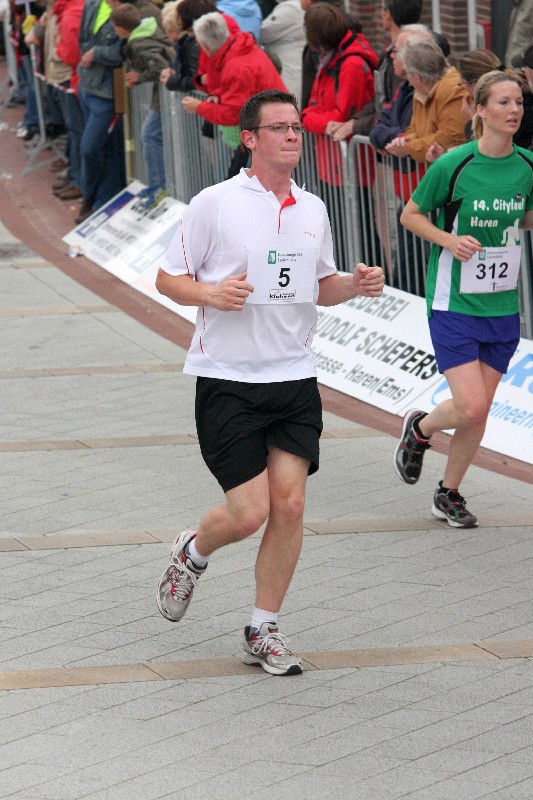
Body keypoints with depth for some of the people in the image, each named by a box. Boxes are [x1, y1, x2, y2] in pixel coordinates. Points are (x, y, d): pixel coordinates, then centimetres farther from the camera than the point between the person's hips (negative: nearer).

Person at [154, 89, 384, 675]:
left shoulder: (313, 209, 10)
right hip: (228, 380, -4)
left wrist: (354, 284, 0)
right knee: (249, 513, -8)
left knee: (289, 506, -3)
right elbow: (167, 279, -1)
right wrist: (210, 293, -21)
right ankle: (191, 554, 27)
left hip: (294, 379, 5)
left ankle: (263, 632, 12)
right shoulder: (214, 204, -7)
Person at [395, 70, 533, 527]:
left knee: (479, 412, 8)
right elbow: (411, 215, -1)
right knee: (470, 408, -13)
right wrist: (450, 239, -17)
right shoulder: (453, 165, -13)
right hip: (453, 303, -5)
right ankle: (418, 428, 20)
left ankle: (449, 495, 27)